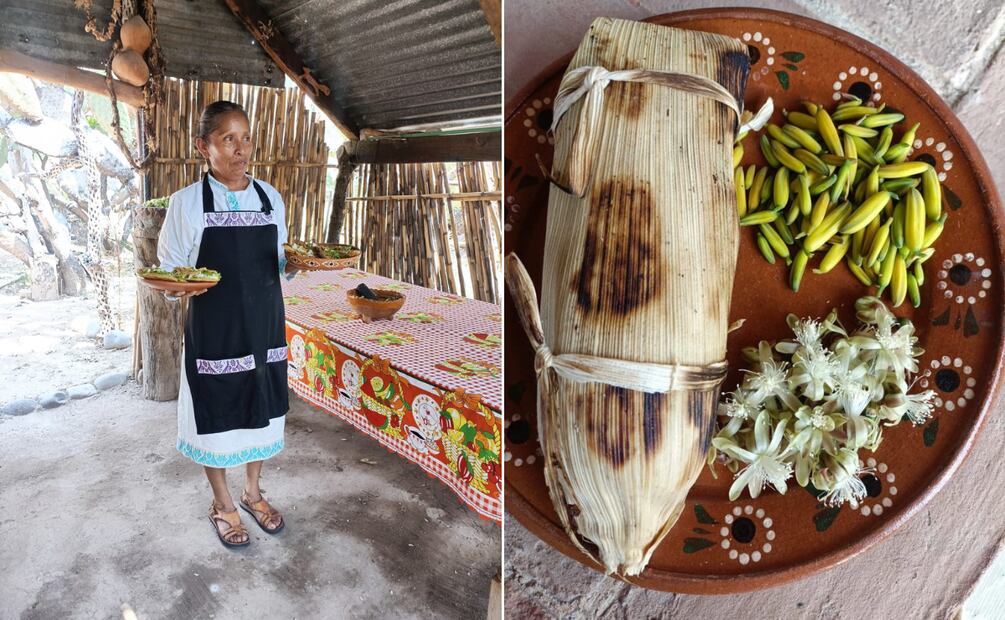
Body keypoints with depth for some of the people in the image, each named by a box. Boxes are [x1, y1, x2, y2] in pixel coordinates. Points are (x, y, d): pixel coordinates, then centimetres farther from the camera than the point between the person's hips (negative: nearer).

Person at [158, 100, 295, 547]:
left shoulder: (270, 198, 3)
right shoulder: (187, 203, -8)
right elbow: (169, 273, -4)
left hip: (265, 327, 4)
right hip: (214, 332, -3)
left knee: (262, 410, 16)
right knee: (216, 416, 10)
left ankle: (252, 492, 39)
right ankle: (223, 504, 34)